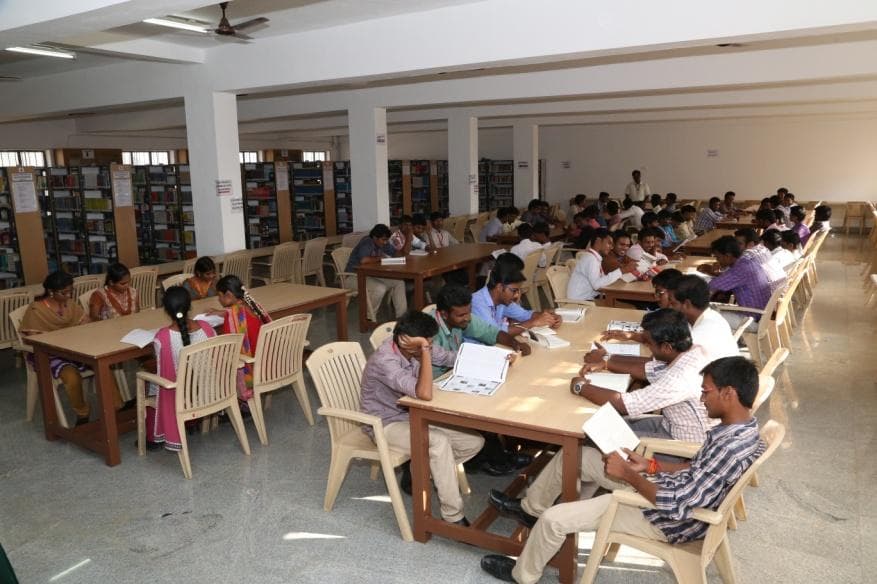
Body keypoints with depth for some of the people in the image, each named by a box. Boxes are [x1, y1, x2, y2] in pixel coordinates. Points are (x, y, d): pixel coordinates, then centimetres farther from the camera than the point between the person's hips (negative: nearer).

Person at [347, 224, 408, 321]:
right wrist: (379, 258, -24)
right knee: (380, 288, -33)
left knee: (399, 283, -4)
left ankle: (402, 316, -2)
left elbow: (397, 252, 14)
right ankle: (368, 318, -11)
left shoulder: (382, 243, 4)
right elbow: (364, 260, -40)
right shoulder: (366, 243, -23)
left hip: (372, 274, 9)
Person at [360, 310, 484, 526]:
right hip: (385, 424, -7)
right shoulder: (385, 361, -32)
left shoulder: (416, 348, -10)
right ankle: (454, 517, -17)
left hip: (412, 414, 8)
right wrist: (425, 350, -40)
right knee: (439, 442, -33)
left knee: (475, 442, -5)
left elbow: (452, 357, 4)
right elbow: (425, 394, -42)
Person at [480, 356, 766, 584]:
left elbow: (677, 506, -32)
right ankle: (531, 508, 35)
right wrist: (651, 466, 3)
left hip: (666, 520, -9)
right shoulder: (740, 427, -2)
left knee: (553, 519, -9)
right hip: (667, 488, 10)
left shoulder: (732, 448, -32)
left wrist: (628, 474, -21)